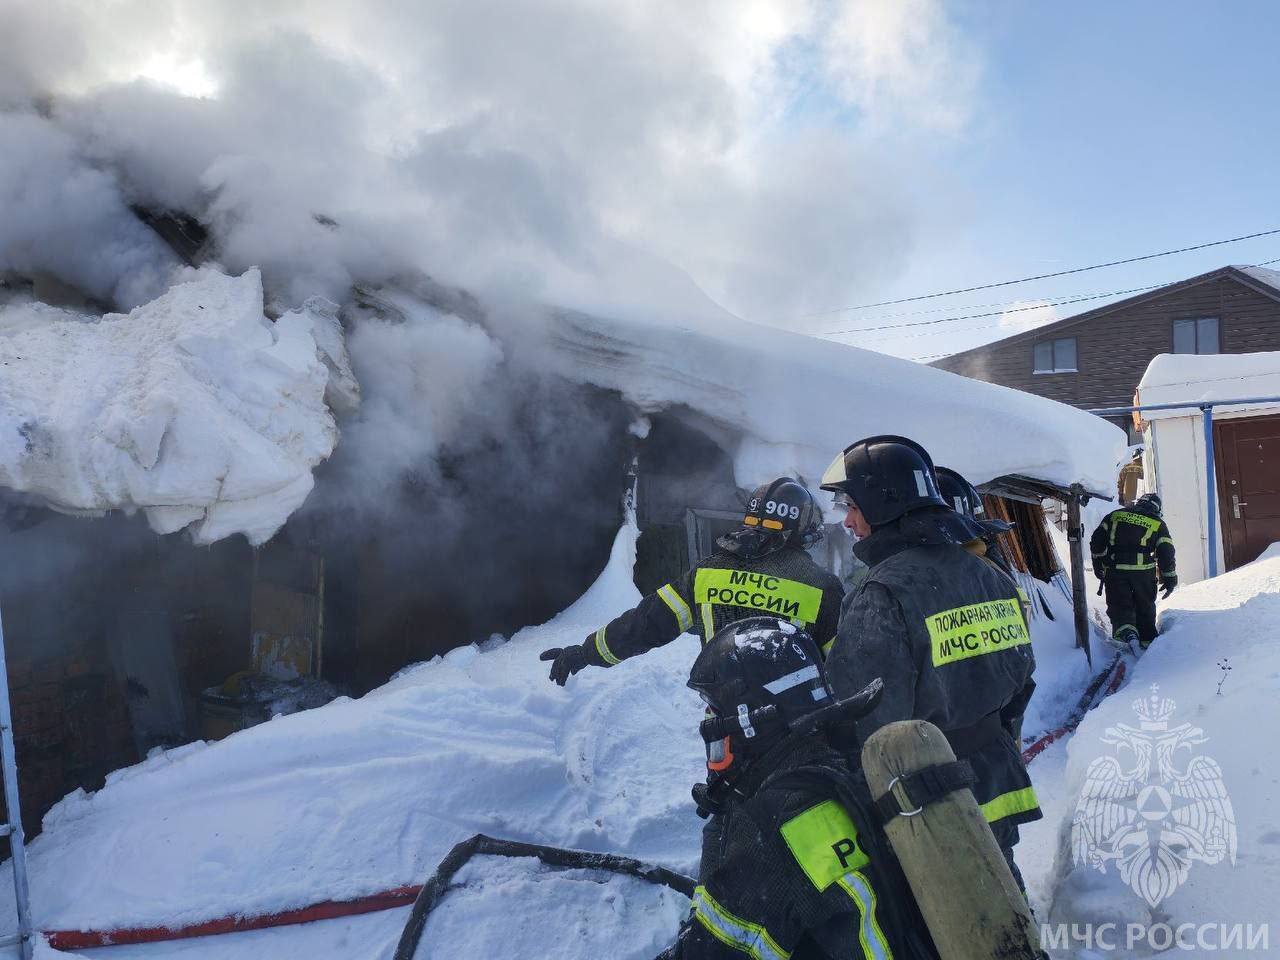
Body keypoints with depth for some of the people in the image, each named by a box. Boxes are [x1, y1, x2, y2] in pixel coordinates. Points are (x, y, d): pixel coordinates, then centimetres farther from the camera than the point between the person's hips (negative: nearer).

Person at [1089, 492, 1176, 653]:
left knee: (1120, 605, 3)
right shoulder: (1158, 524, 9)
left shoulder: (1115, 515, 12)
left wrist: (1098, 565, 18)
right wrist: (1170, 579, 12)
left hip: (1115, 571, 0)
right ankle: (1147, 640, 25)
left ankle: (1125, 633, -21)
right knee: (1145, 608, 18)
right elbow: (1167, 553, 4)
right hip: (1144, 572, 0)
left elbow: (1097, 540, 9)